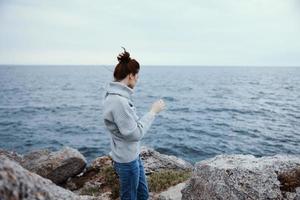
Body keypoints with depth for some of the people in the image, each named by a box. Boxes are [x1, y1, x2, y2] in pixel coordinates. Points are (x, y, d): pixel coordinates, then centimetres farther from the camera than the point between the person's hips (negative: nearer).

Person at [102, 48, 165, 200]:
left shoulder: (117, 96, 2)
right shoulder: (118, 101, -28)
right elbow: (135, 134, -24)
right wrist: (153, 112, -17)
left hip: (133, 156, 9)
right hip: (127, 160, -9)